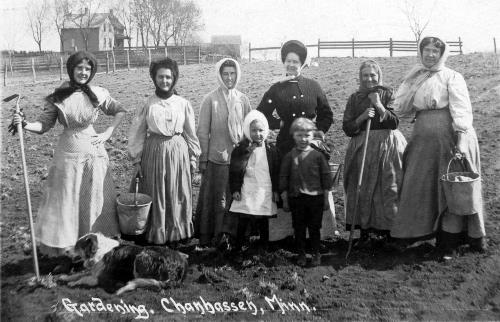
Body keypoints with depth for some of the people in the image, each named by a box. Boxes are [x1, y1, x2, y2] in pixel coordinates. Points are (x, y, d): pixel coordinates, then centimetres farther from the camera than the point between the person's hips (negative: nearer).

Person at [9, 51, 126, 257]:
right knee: (64, 199, 5)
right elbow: (44, 124, -3)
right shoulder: (57, 97, -3)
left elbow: (120, 111, 10)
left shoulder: (98, 94, -1)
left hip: (94, 152, 1)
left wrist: (108, 133, 0)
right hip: (67, 153, -1)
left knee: (95, 200, 9)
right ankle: (61, 244, 19)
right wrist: (25, 124, -21)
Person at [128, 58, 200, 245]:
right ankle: (156, 234, 21)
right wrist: (136, 160, 1)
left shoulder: (183, 104, 0)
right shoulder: (148, 105, -2)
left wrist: (193, 157, 8)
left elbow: (190, 132, 7)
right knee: (156, 194, 7)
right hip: (154, 153, -1)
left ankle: (178, 232, 24)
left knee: (178, 194, 8)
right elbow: (137, 134, 2)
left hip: (178, 152, 1)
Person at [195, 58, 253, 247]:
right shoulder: (211, 100, -6)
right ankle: (211, 236, 19)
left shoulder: (242, 99, 3)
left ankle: (235, 232, 25)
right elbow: (202, 131, -4)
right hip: (217, 158, -3)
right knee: (215, 198, 5)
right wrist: (202, 159, -5)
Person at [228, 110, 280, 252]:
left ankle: (264, 249, 19)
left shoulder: (271, 151, 4)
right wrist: (235, 190, -5)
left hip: (265, 194, 1)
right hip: (246, 194, -1)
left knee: (263, 223, 9)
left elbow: (276, 172, 7)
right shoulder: (240, 150, 0)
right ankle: (237, 249, 12)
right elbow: (233, 171, 0)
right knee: (242, 223, 3)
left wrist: (276, 191, 4)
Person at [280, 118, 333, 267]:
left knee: (314, 228, 9)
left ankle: (316, 254, 23)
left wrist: (326, 198, 3)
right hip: (296, 198, 1)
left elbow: (326, 177, 3)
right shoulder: (289, 156, 0)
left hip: (316, 198, -1)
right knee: (299, 228, 9)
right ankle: (301, 254, 23)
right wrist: (285, 200, 2)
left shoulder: (318, 155, -1)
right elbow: (283, 178, 3)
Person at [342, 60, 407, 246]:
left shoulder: (387, 95, 5)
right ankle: (364, 231, 8)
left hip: (387, 148, -1)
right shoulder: (354, 98, 9)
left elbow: (395, 122, -5)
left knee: (388, 189, -3)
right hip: (362, 149, 1)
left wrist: (379, 106, -14)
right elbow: (347, 128, 3)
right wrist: (362, 117, -12)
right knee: (363, 190, 0)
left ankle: (388, 229, 8)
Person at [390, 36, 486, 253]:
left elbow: (461, 109, -11)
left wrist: (461, 138, -22)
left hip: (449, 135, -5)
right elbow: (401, 108, 14)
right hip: (423, 137, 5)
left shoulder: (452, 77, -1)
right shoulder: (415, 78, 15)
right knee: (420, 184, 7)